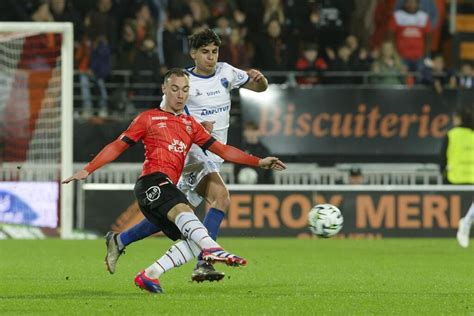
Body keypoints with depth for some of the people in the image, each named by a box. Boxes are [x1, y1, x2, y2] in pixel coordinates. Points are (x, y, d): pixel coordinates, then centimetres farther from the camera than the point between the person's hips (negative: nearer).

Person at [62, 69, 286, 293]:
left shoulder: (190, 124, 27)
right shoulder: (149, 118, 12)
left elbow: (222, 150, 23)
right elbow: (117, 146, 12)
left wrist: (259, 162, 15)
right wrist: (87, 170, 3)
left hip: (168, 189, 7)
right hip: (152, 182, -7)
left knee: (195, 241, -9)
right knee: (182, 209, -36)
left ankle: (148, 275, -7)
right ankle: (213, 249, -61)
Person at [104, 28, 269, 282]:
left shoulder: (225, 73, 9)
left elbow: (260, 88, 16)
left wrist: (259, 78, -9)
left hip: (214, 155, 7)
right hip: (193, 153, -7)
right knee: (221, 199, -25)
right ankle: (203, 265, -27)